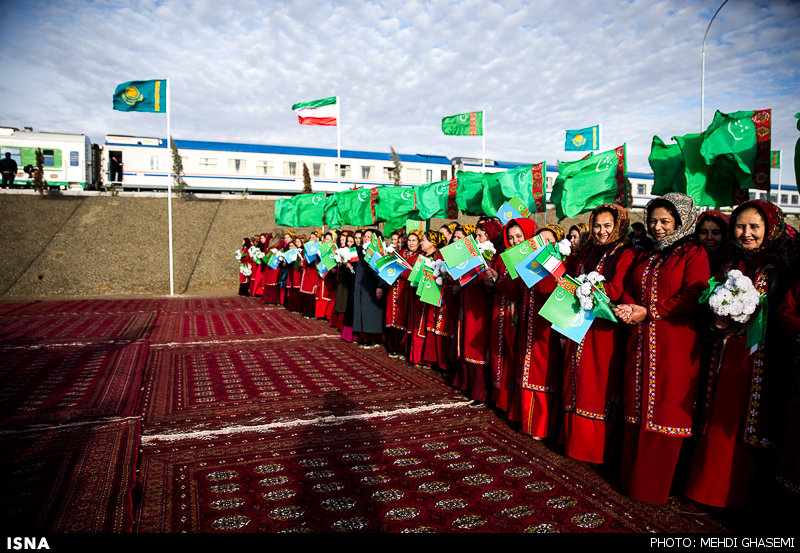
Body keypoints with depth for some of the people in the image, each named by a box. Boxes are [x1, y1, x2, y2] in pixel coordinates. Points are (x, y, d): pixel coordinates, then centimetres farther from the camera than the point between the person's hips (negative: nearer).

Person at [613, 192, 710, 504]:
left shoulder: (694, 254, -1)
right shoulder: (647, 256, 19)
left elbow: (693, 297, -13)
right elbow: (631, 289, 19)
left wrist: (648, 312, -14)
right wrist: (627, 307, -4)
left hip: (675, 344, -6)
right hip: (640, 340, 6)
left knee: (664, 409, -1)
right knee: (637, 406, 8)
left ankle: (654, 487, 12)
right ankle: (632, 476, 19)